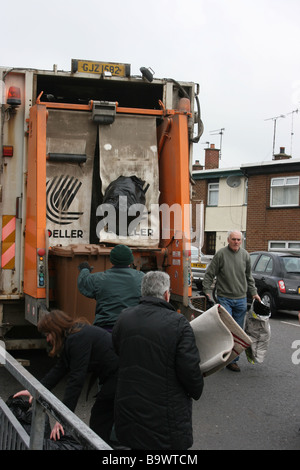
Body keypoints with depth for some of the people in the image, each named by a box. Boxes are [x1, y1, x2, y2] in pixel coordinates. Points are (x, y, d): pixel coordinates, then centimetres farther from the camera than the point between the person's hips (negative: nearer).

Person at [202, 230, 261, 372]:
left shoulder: (245, 255, 7)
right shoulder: (221, 254, -7)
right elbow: (209, 274, -2)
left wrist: (254, 292, 17)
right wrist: (207, 290, -9)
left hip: (241, 299, 4)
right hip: (224, 298, -4)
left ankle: (233, 360, 16)